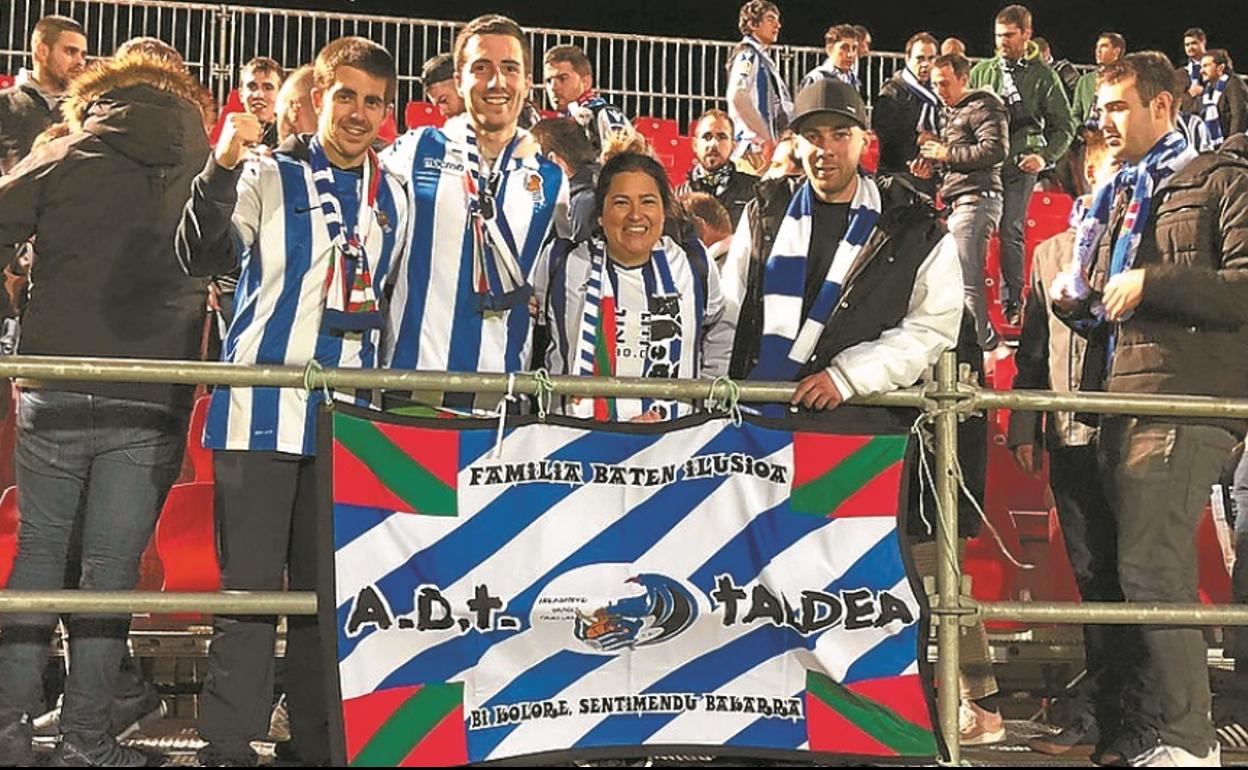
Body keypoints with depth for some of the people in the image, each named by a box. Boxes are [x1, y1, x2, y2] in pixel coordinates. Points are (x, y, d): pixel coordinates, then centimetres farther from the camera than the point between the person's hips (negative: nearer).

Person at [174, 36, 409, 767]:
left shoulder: (395, 195, 14)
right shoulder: (268, 175, 0)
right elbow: (205, 257, -16)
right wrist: (222, 169, -31)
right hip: (262, 407, -4)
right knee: (250, 584, -4)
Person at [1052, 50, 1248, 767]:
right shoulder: (1117, 198, 24)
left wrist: (1150, 284, -14)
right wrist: (1074, 300, 9)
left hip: (1186, 404, -8)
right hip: (1120, 403, 8)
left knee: (1150, 569, -14)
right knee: (1138, 568, 9)